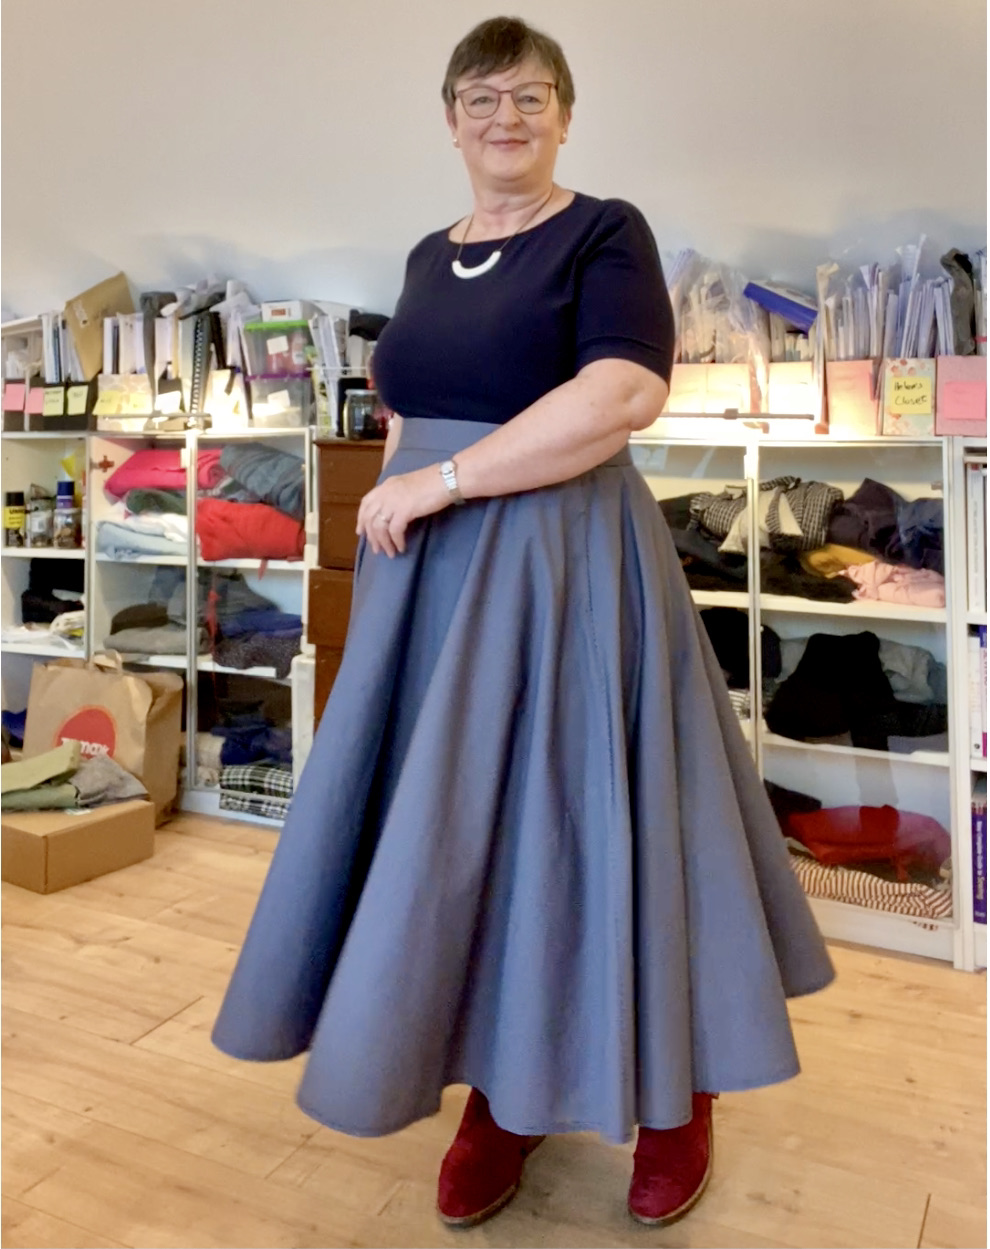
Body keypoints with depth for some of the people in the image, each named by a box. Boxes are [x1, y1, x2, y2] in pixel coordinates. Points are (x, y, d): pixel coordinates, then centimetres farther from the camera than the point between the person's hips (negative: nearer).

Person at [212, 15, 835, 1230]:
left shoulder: (605, 233, -3)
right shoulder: (428, 257, 17)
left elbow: (625, 396, -19)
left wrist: (442, 481, -20)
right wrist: (394, 512, 11)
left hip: (562, 568, -6)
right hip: (433, 578, 6)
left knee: (587, 812, 0)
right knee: (459, 827, 7)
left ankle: (676, 1094, 23)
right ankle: (501, 1092, 25)